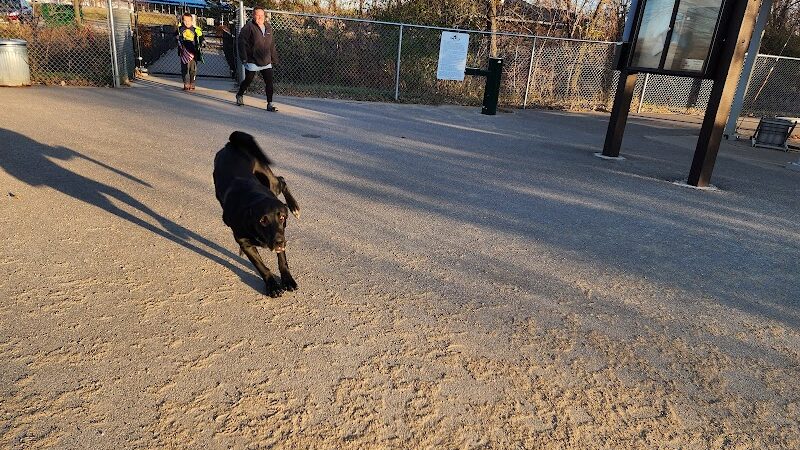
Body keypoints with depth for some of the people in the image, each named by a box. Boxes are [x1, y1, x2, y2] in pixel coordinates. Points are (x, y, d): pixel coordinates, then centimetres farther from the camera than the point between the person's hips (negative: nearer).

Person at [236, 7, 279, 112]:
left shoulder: (268, 27, 9)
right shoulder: (249, 27, -10)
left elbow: (272, 45, 16)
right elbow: (242, 43, -11)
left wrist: (274, 59, 15)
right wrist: (244, 59, -16)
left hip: (266, 62, 4)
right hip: (252, 62, -4)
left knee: (269, 82, -4)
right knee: (248, 80, 9)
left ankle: (270, 104, 2)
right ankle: (239, 95, 36)